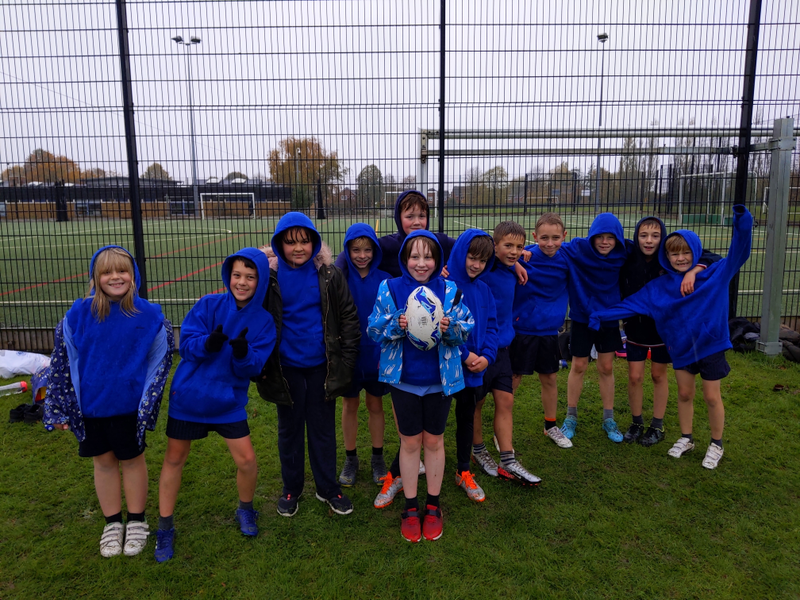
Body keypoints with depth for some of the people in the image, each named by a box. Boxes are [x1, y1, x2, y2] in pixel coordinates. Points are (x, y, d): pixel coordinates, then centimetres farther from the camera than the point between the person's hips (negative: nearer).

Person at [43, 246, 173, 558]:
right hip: (90, 406, 2)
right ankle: (112, 523, 34)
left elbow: (159, 363, -2)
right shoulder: (78, 314, -7)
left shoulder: (149, 315, -10)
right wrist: (59, 409, 0)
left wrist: (148, 403, -5)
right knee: (103, 462, 15)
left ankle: (136, 521, 32)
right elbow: (63, 362, 0)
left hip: (130, 405, -1)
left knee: (132, 460, 13)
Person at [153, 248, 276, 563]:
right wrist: (208, 343, -34)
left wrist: (243, 353, -34)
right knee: (174, 459, 10)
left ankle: (245, 510, 30)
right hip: (188, 394, 0)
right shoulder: (209, 305, -10)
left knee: (247, 460, -1)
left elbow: (253, 367, -12)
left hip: (229, 400, 1)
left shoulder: (263, 321, -7)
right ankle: (165, 527, 29)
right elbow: (185, 344, -14)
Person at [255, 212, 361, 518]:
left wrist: (347, 360, -6)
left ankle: (328, 488, 31)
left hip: (321, 366, 0)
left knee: (323, 429, 13)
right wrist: (260, 363, -4)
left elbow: (349, 317, -2)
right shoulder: (270, 275, -7)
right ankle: (291, 489, 34)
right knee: (289, 429, 15)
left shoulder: (329, 275, -5)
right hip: (286, 368, 0)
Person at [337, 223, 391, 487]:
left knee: (375, 404, 14)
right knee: (349, 406, 14)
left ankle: (377, 458, 32)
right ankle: (350, 459, 32)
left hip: (376, 353, 0)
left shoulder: (384, 279, -8)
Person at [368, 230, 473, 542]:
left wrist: (450, 327, -22)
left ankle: (433, 506, 31)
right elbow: (374, 329, -5)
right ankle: (410, 508, 28)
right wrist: (396, 325, -24)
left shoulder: (450, 290, -3)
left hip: (440, 379, 1)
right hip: (404, 379, 0)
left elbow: (467, 330, -1)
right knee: (410, 442, 10)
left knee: (434, 441, 13)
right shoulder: (389, 289, -4)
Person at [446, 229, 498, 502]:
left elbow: (491, 326, 6)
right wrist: (464, 355, -18)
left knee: (467, 418, 18)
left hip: (474, 369, 5)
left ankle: (463, 472, 35)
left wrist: (486, 356, -10)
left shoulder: (484, 290, 3)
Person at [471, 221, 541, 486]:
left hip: (501, 347, 7)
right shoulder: (485, 269, -18)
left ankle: (508, 462, 19)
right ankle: (478, 451, 32)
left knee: (505, 401, 9)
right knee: (476, 402, 11)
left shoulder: (511, 271, 6)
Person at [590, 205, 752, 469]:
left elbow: (738, 254, -15)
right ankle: (686, 439, 34)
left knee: (711, 396, 8)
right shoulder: (659, 286, -5)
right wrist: (601, 315, -16)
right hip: (681, 347, 2)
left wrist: (742, 224, -31)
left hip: (711, 344, -2)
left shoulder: (715, 275, -8)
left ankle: (716, 444, 29)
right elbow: (631, 304, -7)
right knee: (684, 393, 15)